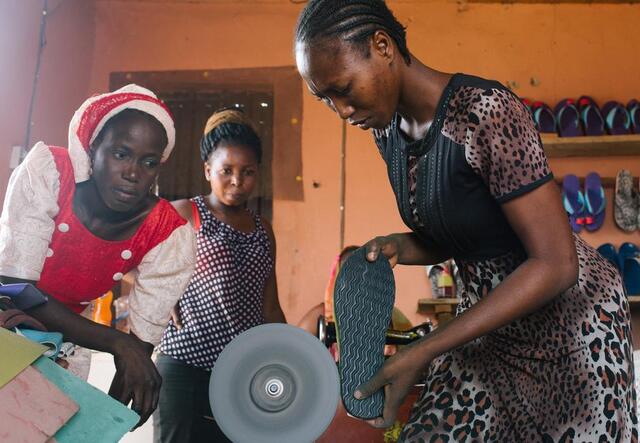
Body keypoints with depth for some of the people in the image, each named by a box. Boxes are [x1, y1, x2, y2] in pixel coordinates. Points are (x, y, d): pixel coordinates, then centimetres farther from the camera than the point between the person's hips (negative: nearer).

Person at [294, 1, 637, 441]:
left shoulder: (486, 111, -26)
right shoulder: (388, 131, -3)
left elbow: (556, 264, -25)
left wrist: (423, 353, -28)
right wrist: (400, 247, -15)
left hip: (566, 311, -6)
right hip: (488, 314, 6)